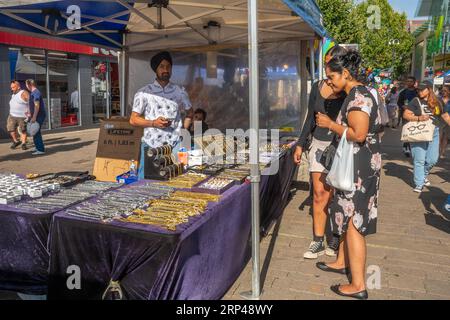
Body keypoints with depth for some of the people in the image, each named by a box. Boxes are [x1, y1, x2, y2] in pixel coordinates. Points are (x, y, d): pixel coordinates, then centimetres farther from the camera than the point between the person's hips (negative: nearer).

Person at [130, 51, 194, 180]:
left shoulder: (179, 92, 10)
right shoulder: (144, 93, 4)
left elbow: (190, 113, 24)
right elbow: (133, 119, 3)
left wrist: (183, 129, 8)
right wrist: (153, 123, -12)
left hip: (174, 145, 1)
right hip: (151, 145, -1)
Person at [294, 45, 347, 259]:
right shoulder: (318, 87, 6)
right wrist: (300, 144, 10)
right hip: (319, 145, 4)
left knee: (336, 195, 5)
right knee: (319, 194, 4)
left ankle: (335, 239, 23)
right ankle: (318, 242, 13)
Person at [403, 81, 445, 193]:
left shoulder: (436, 102, 6)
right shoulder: (416, 101, -4)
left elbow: (444, 115, 18)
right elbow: (405, 115, -8)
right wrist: (419, 118, -20)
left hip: (433, 133, 4)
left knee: (433, 159, 6)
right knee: (419, 160, -2)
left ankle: (424, 174, 35)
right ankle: (419, 184, 7)